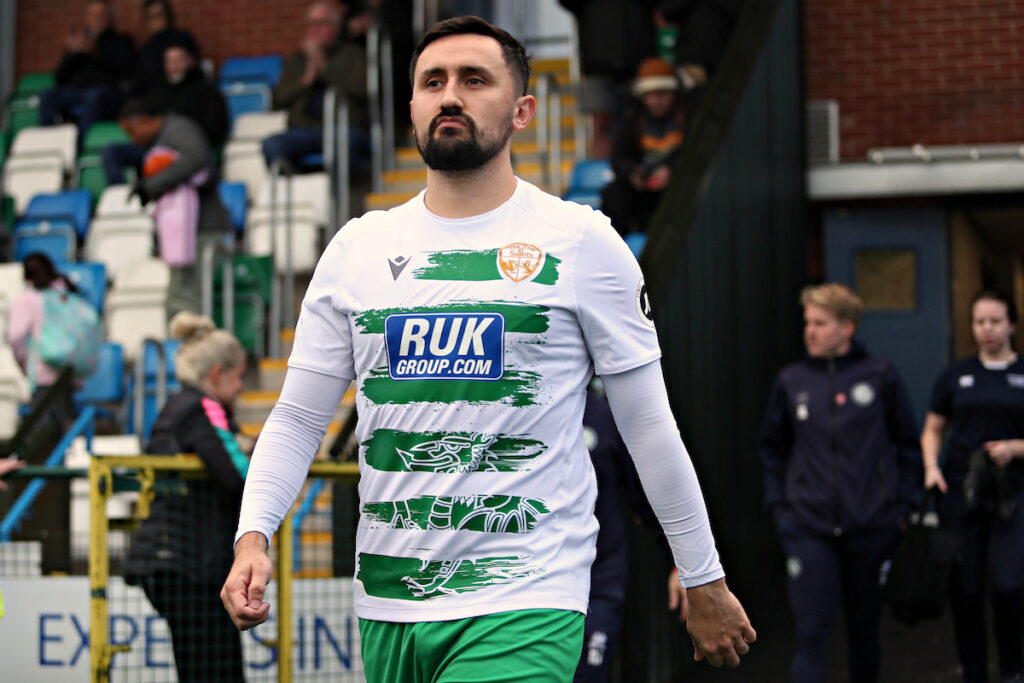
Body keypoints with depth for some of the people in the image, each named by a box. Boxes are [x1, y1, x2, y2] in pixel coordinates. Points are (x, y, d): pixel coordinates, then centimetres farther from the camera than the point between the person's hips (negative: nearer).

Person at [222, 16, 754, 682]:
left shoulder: (582, 241, -2)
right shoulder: (357, 247, 8)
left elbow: (650, 425, 2)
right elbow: (296, 419, 9)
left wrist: (706, 583, 5)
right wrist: (253, 535, -7)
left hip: (526, 609, -4)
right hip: (387, 603, 4)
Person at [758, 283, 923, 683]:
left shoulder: (881, 377, 0)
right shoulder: (791, 381, 4)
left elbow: (908, 444, 7)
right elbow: (772, 449, 14)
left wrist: (904, 503, 1)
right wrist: (777, 504, 5)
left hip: (870, 526, 0)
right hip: (808, 529, 0)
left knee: (865, 626, 13)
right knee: (811, 631, -7)